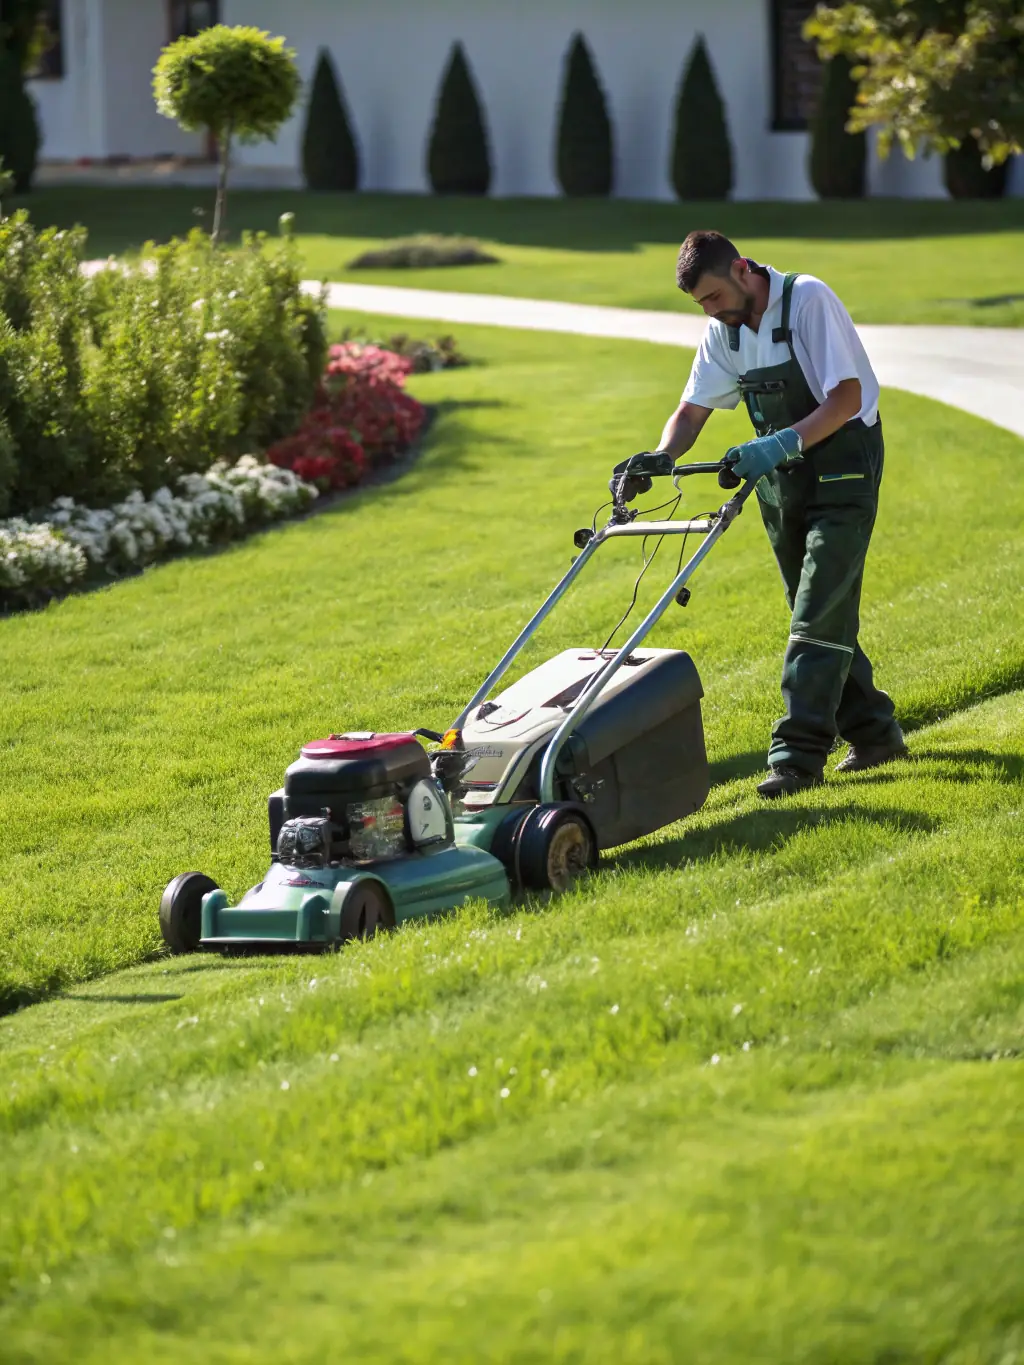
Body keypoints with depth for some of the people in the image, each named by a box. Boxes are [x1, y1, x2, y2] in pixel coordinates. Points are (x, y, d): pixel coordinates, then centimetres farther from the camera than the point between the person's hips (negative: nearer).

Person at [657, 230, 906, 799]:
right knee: (824, 617, 12)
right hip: (783, 477, 8)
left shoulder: (808, 300, -19)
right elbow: (693, 410, 6)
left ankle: (799, 756, -16)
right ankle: (874, 734, 24)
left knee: (820, 617, -12)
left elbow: (847, 397, -24)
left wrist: (781, 443, -35)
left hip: (842, 469, -8)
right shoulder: (725, 331, 3)